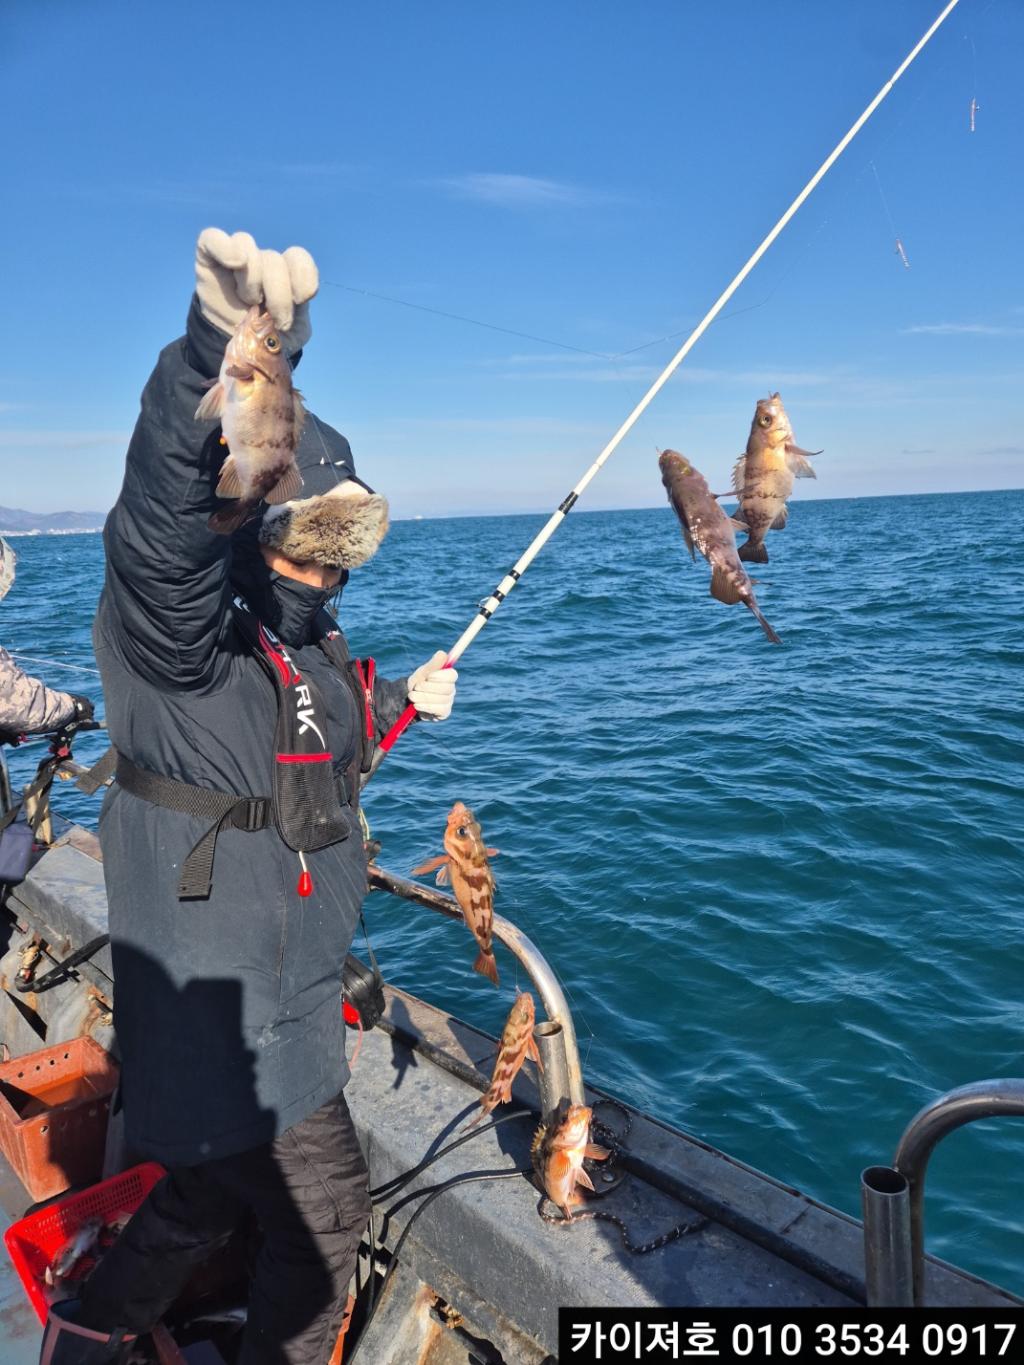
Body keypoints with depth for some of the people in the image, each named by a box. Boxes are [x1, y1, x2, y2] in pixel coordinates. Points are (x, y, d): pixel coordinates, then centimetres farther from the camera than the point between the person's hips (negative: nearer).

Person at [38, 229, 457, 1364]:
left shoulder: (312, 643, 9)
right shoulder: (178, 620, -20)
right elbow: (164, 526, -44)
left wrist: (400, 703, 10)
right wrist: (225, 350, -58)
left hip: (283, 991, 9)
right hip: (221, 1003, -9)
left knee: (215, 1186, 26)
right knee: (325, 1209, 6)